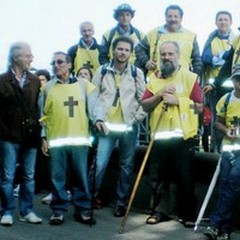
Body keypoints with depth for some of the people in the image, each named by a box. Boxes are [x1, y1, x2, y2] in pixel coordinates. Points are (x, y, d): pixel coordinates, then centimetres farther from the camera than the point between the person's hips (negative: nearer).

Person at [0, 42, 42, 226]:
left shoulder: (34, 81, 8)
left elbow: (39, 107, 6)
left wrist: (37, 130, -1)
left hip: (30, 136, 3)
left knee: (29, 176, 9)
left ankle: (27, 211, 18)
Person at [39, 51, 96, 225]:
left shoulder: (83, 84, 7)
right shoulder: (47, 88, 8)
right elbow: (43, 114, 8)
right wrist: (43, 137, 4)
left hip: (79, 139, 0)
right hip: (56, 140, 0)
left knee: (81, 177, 5)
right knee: (57, 178, 3)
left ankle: (83, 210, 15)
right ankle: (59, 211, 14)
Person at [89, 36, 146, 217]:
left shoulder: (137, 73, 6)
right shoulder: (102, 71, 6)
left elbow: (143, 99, 6)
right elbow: (94, 97, 3)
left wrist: (136, 118, -5)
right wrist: (97, 118, -9)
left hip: (129, 126, 1)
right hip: (107, 125, -1)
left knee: (126, 165, 6)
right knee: (100, 163, -7)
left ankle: (122, 201, 17)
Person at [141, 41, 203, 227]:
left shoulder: (190, 78, -1)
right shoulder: (154, 79, 10)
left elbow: (199, 107, -5)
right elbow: (145, 106, 4)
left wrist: (178, 100, -15)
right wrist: (160, 95, -11)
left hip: (183, 137, -3)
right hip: (159, 137, 3)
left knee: (185, 178, 5)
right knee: (157, 177, 9)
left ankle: (188, 214, 17)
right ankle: (159, 211, 22)